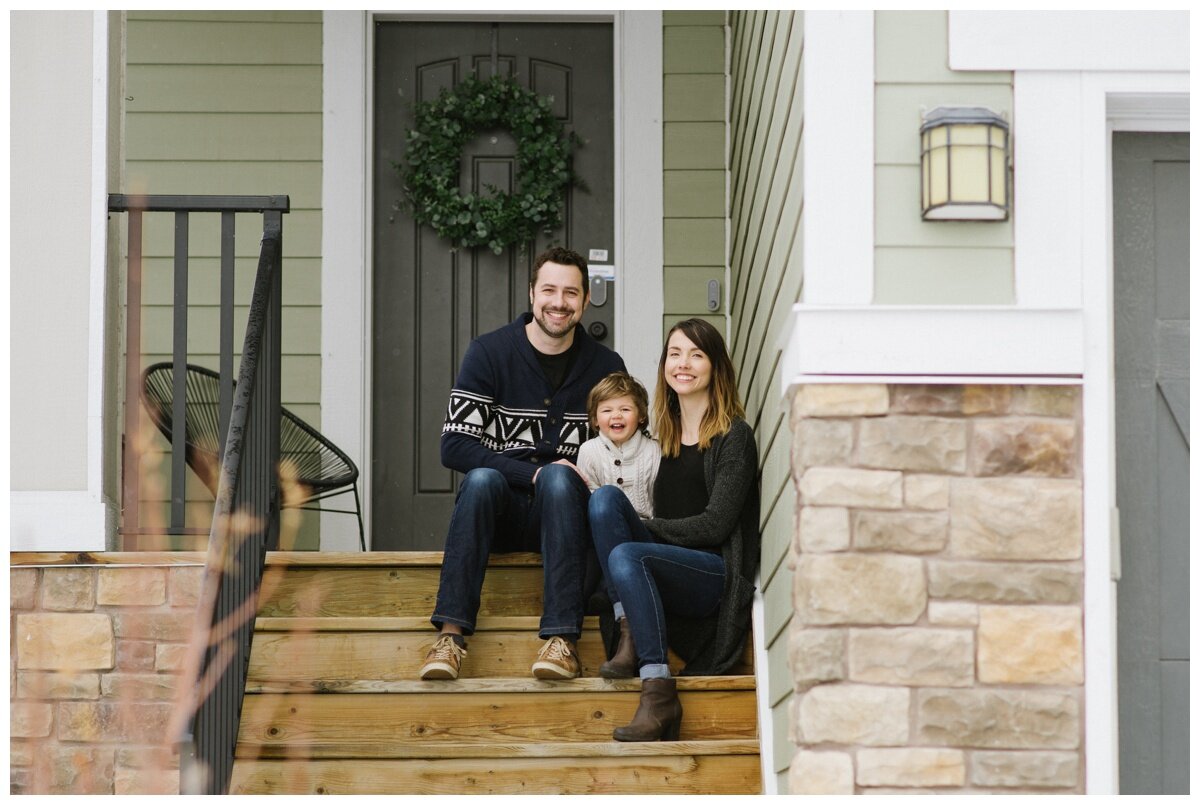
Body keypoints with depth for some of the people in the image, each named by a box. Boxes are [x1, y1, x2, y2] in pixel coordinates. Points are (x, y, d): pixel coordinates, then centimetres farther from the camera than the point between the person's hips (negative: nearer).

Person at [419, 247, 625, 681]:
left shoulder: (605, 365, 5)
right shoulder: (490, 352, 0)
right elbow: (454, 446, -8)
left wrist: (555, 476, -9)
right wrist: (533, 473, -18)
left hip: (562, 510, 1)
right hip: (501, 510, -1)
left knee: (558, 478, -32)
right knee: (482, 479, -33)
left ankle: (561, 638, -42)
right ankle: (451, 633, -41)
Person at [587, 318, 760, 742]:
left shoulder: (734, 437, -2)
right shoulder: (667, 434, 18)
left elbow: (715, 524, -10)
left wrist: (647, 529, -6)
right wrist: (627, 521, 0)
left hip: (718, 576, -6)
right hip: (666, 565, 7)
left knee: (626, 555, -33)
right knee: (605, 497, -15)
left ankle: (659, 692, -36)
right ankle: (629, 637, -23)